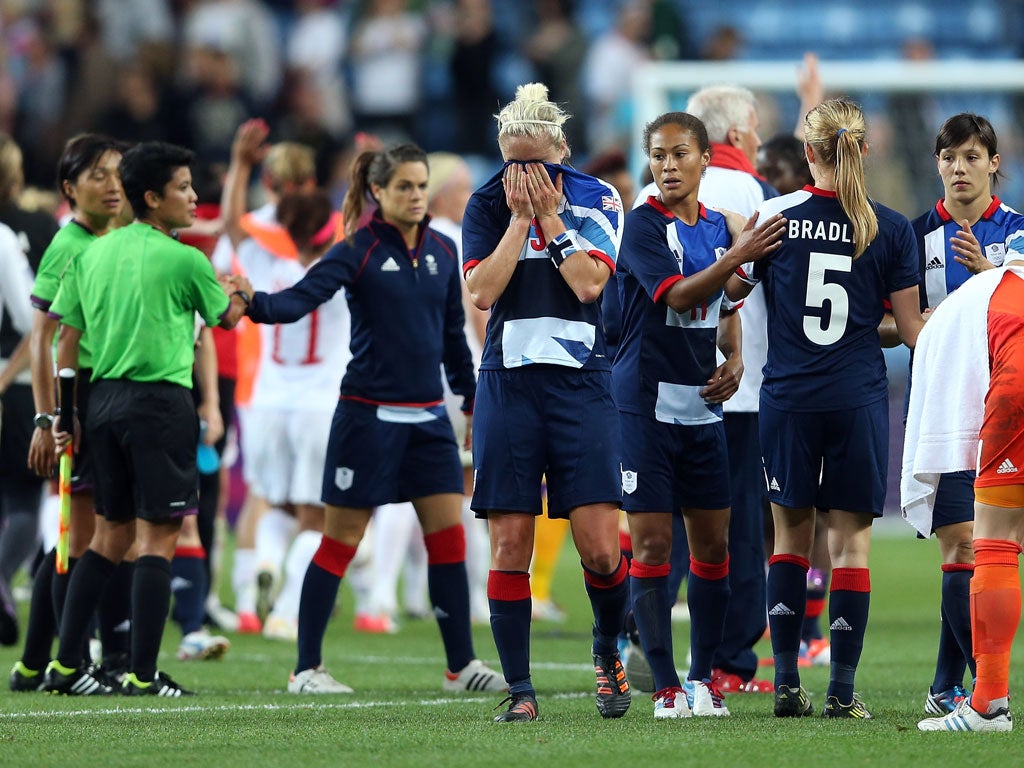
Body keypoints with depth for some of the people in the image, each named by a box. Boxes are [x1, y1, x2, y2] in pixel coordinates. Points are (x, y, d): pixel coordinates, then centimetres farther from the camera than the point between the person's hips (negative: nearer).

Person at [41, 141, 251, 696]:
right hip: (160, 399, -6)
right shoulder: (184, 260, -7)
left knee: (111, 534, 14)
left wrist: (63, 415, 14)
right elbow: (225, 317, 11)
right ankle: (143, 674, -7)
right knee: (157, 537, -3)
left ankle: (65, 666, 10)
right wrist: (243, 300, 33)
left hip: (103, 397, 6)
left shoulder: (92, 254, 9)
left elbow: (67, 337, 9)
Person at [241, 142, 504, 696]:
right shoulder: (360, 250, -8)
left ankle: (461, 665, 10)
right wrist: (255, 304, -40)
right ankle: (306, 668, 5)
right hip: (369, 415, -5)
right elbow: (302, 297, -20)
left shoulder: (442, 251, 9)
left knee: (448, 536, 3)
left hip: (428, 418, 5)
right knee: (341, 540, -1)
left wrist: (473, 402, 18)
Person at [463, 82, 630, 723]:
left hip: (580, 380, -1)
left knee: (599, 544, -8)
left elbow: (588, 283, -9)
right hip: (509, 381, 1)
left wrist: (549, 215, -9)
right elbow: (483, 291, -6)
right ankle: (520, 689, 3)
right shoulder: (488, 205, 6)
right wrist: (520, 218, -8)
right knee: (510, 543, -3)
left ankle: (608, 651, 19)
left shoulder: (596, 200, 3)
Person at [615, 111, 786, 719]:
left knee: (713, 541, 6)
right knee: (651, 540, -5)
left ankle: (704, 678, 15)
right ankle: (667, 686, -2)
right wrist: (740, 256, -26)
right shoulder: (645, 224, -7)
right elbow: (675, 294, -19)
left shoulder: (718, 227, 12)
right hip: (646, 401, -6)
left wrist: (734, 359, 6)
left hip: (703, 405, 6)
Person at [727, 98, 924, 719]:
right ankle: (842, 691, 0)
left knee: (791, 534, 12)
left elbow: (731, 289, 9)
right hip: (859, 400, -1)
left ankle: (787, 683, 8)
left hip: (788, 399, 1)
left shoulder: (774, 217, -3)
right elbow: (911, 329, 1)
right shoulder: (891, 229, -3)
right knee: (852, 542, 4)